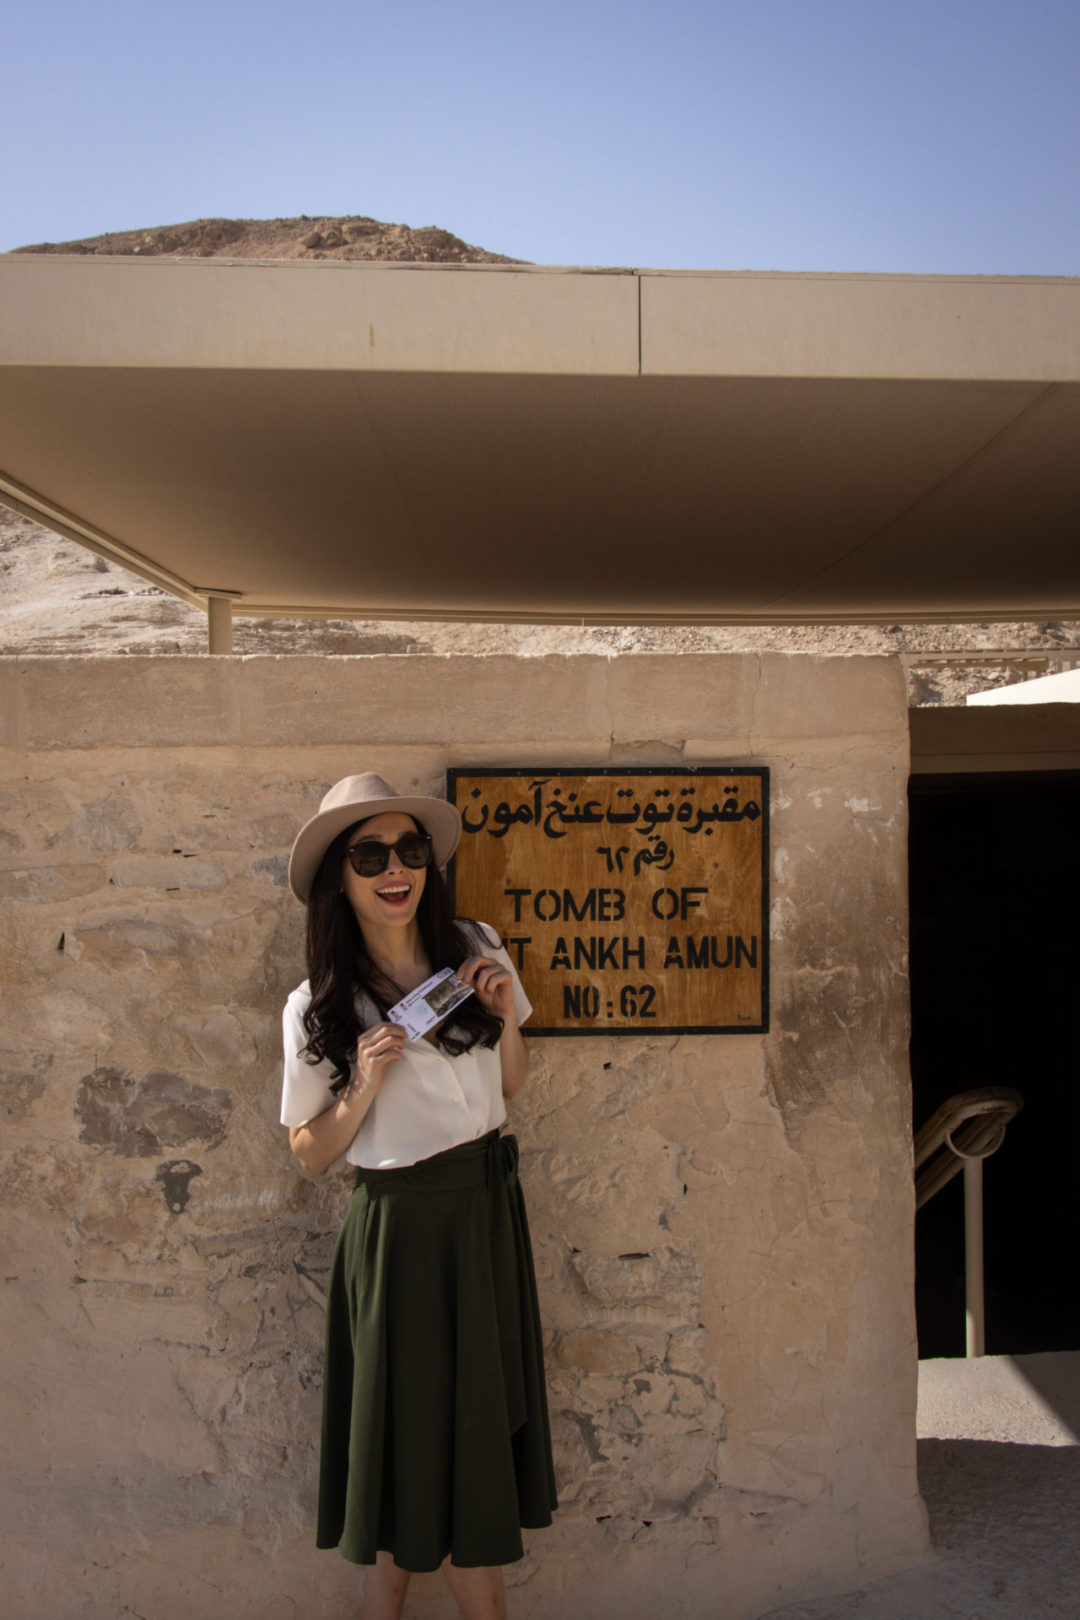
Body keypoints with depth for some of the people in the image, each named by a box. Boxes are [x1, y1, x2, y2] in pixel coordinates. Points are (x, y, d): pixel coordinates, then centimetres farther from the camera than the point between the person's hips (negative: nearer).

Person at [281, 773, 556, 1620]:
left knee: (483, 1414, 16)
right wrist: (365, 1087, -19)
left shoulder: (476, 948, -2)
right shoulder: (318, 1007, -10)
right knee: (419, 1422, 7)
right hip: (399, 1225, -4)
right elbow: (311, 1153, -2)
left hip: (488, 1208, 4)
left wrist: (504, 1015, -9)